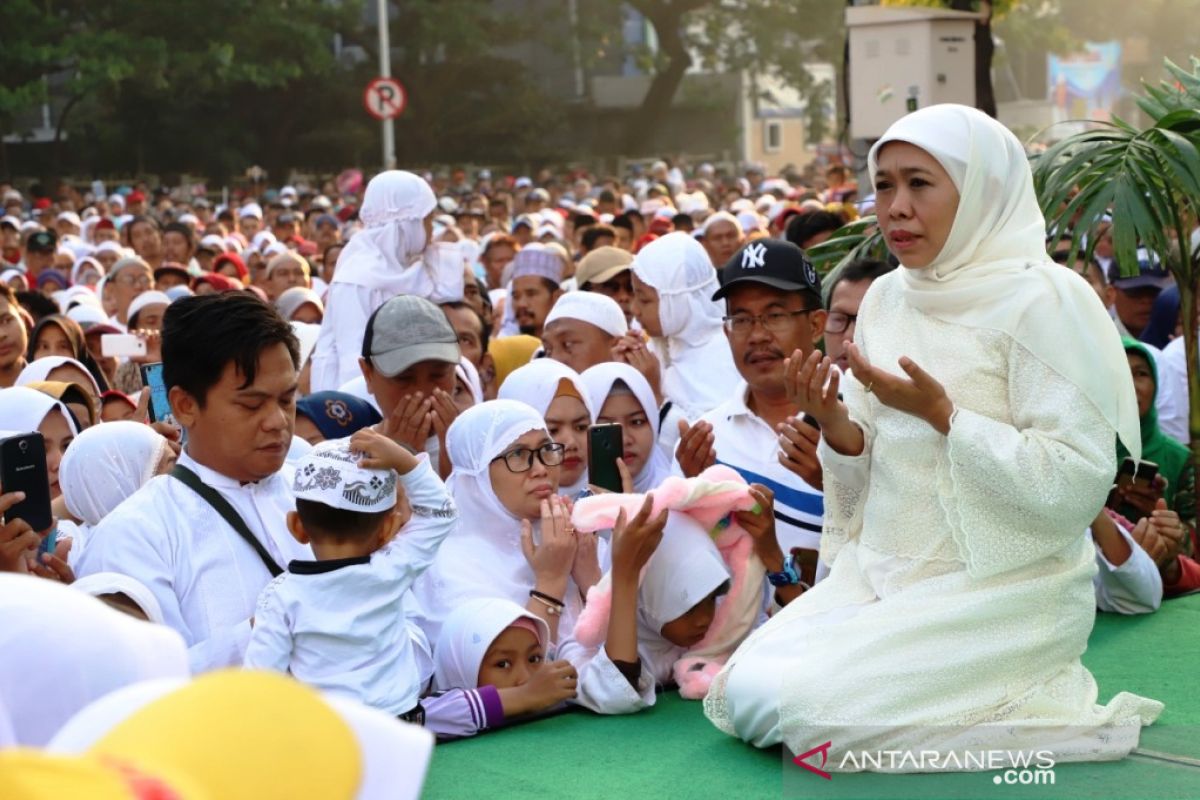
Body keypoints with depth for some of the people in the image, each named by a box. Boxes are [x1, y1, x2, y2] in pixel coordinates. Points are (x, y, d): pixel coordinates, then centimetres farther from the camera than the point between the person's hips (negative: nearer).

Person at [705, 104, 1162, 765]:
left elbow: (1079, 484, -18)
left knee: (807, 710, -19)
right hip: (883, 573, 7)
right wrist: (837, 425, -9)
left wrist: (942, 414, -22)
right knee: (740, 696, -6)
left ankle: (1045, 711, 0)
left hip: (1001, 589, -7)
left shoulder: (1040, 300, -13)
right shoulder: (885, 298, 8)